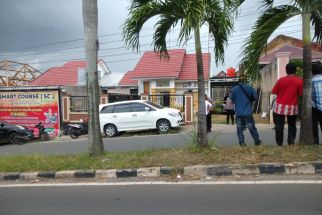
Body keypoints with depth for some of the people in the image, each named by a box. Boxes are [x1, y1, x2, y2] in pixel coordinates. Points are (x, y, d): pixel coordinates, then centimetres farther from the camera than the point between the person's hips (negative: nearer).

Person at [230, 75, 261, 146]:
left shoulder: (234, 89, -4)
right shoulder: (250, 88, -5)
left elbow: (232, 100, 4)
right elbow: (255, 97, 3)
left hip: (238, 113, 0)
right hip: (248, 112, 0)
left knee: (240, 128, 8)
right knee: (252, 128, 10)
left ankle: (242, 143, 6)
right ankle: (257, 141, 21)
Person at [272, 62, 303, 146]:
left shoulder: (281, 80, -4)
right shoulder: (299, 81, -6)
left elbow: (274, 91, 1)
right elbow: (300, 94, -2)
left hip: (280, 107, 0)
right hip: (292, 107, 0)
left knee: (279, 126, 7)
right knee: (292, 126, 14)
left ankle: (279, 144, 7)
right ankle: (291, 143, 12)